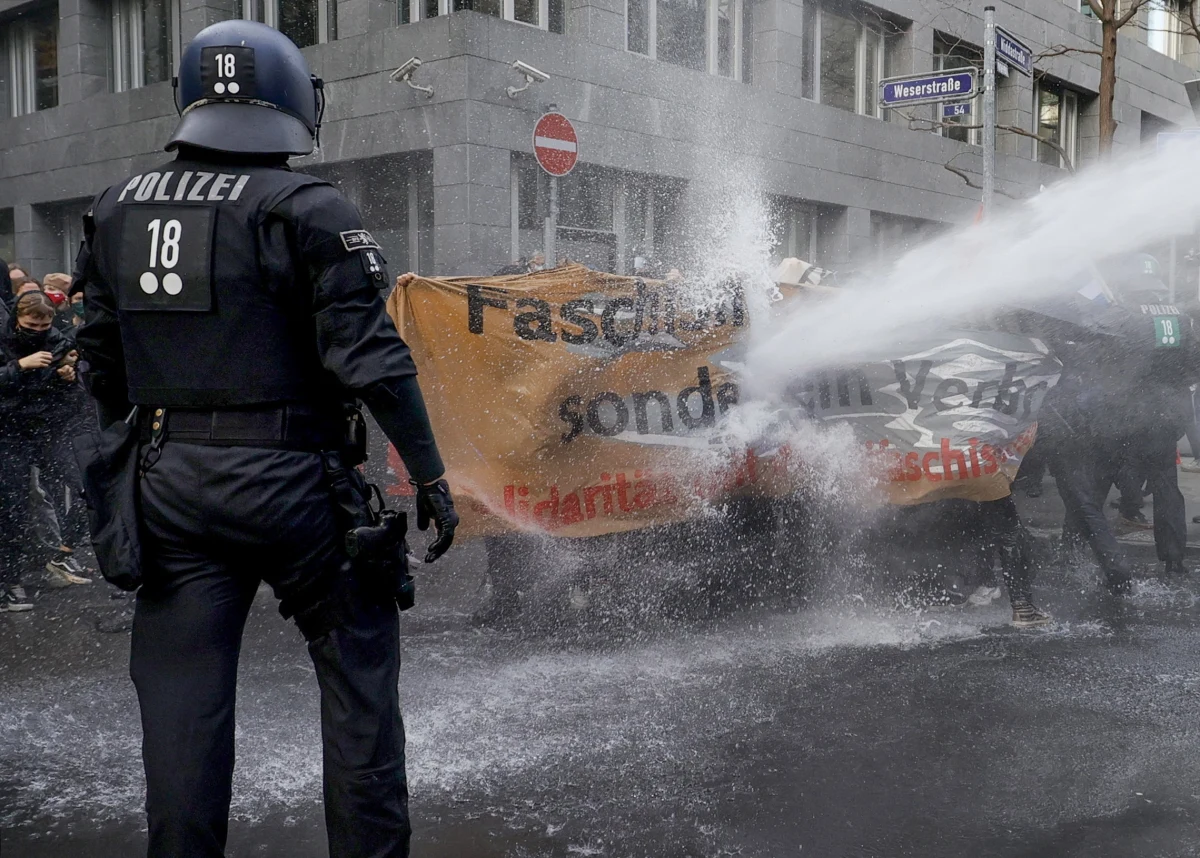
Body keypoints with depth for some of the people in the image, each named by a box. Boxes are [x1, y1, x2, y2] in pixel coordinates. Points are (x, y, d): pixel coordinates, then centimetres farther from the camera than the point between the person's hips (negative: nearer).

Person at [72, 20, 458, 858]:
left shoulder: (116, 209, 8)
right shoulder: (308, 211, -10)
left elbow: (101, 359, 13)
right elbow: (370, 357, -15)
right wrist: (430, 476, -8)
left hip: (169, 483, 5)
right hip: (290, 481, -4)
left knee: (183, 695, 11)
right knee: (358, 671, 11)